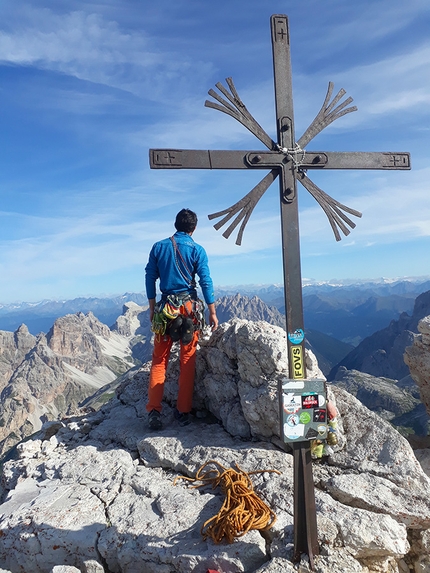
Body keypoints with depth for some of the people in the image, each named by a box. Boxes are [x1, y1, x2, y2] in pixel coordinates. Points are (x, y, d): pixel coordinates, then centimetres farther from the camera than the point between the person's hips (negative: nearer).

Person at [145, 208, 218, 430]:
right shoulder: (197, 250, -2)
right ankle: (183, 411, 11)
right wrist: (212, 312, 0)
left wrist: (152, 308, 12)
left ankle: (154, 410, 2)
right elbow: (205, 281, -5)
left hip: (165, 307, 2)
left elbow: (150, 277, 5)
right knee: (187, 360, 7)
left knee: (159, 359, 8)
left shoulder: (159, 247, 5)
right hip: (189, 307, -1)